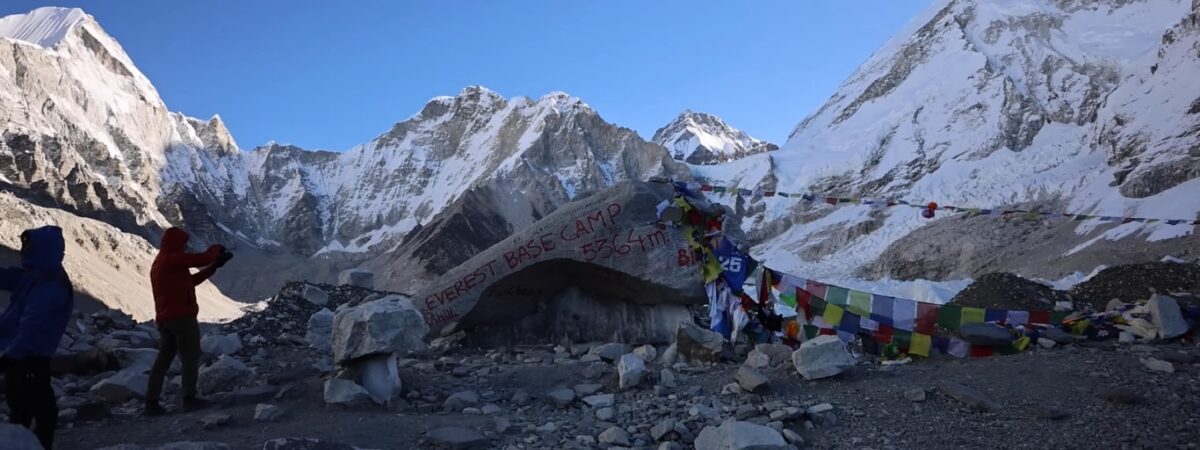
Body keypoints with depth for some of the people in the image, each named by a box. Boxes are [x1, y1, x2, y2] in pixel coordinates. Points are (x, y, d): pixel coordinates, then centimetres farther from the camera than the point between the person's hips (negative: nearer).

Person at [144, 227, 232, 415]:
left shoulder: (160, 262, 19)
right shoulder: (174, 259, -13)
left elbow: (191, 280, 20)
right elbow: (203, 258, -17)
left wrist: (214, 266, 17)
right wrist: (216, 249, 5)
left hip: (164, 318, 9)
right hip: (182, 316, -9)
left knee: (163, 358, 11)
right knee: (190, 357, -1)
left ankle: (151, 402, 9)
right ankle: (189, 398, -2)